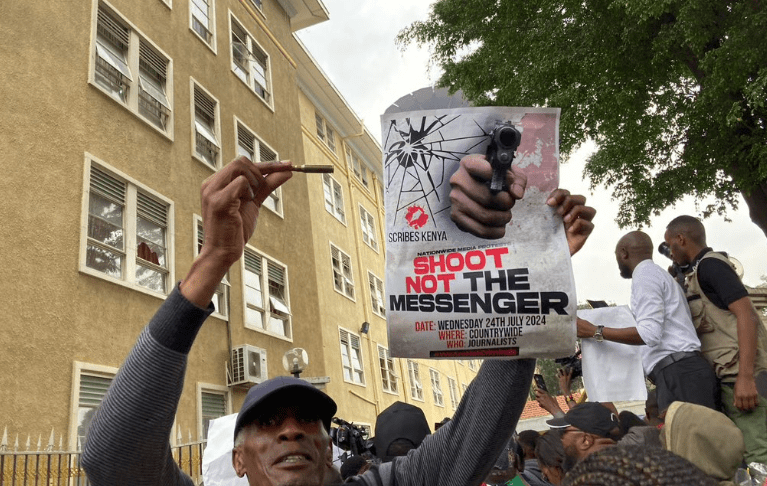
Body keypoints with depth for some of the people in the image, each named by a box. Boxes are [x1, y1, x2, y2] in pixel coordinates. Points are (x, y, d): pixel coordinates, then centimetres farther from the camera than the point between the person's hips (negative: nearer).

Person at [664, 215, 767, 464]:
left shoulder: (709, 264, -7)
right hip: (728, 375, 10)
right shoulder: (702, 270, 21)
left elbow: (746, 314, -18)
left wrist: (745, 376, -24)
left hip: (738, 374, -10)